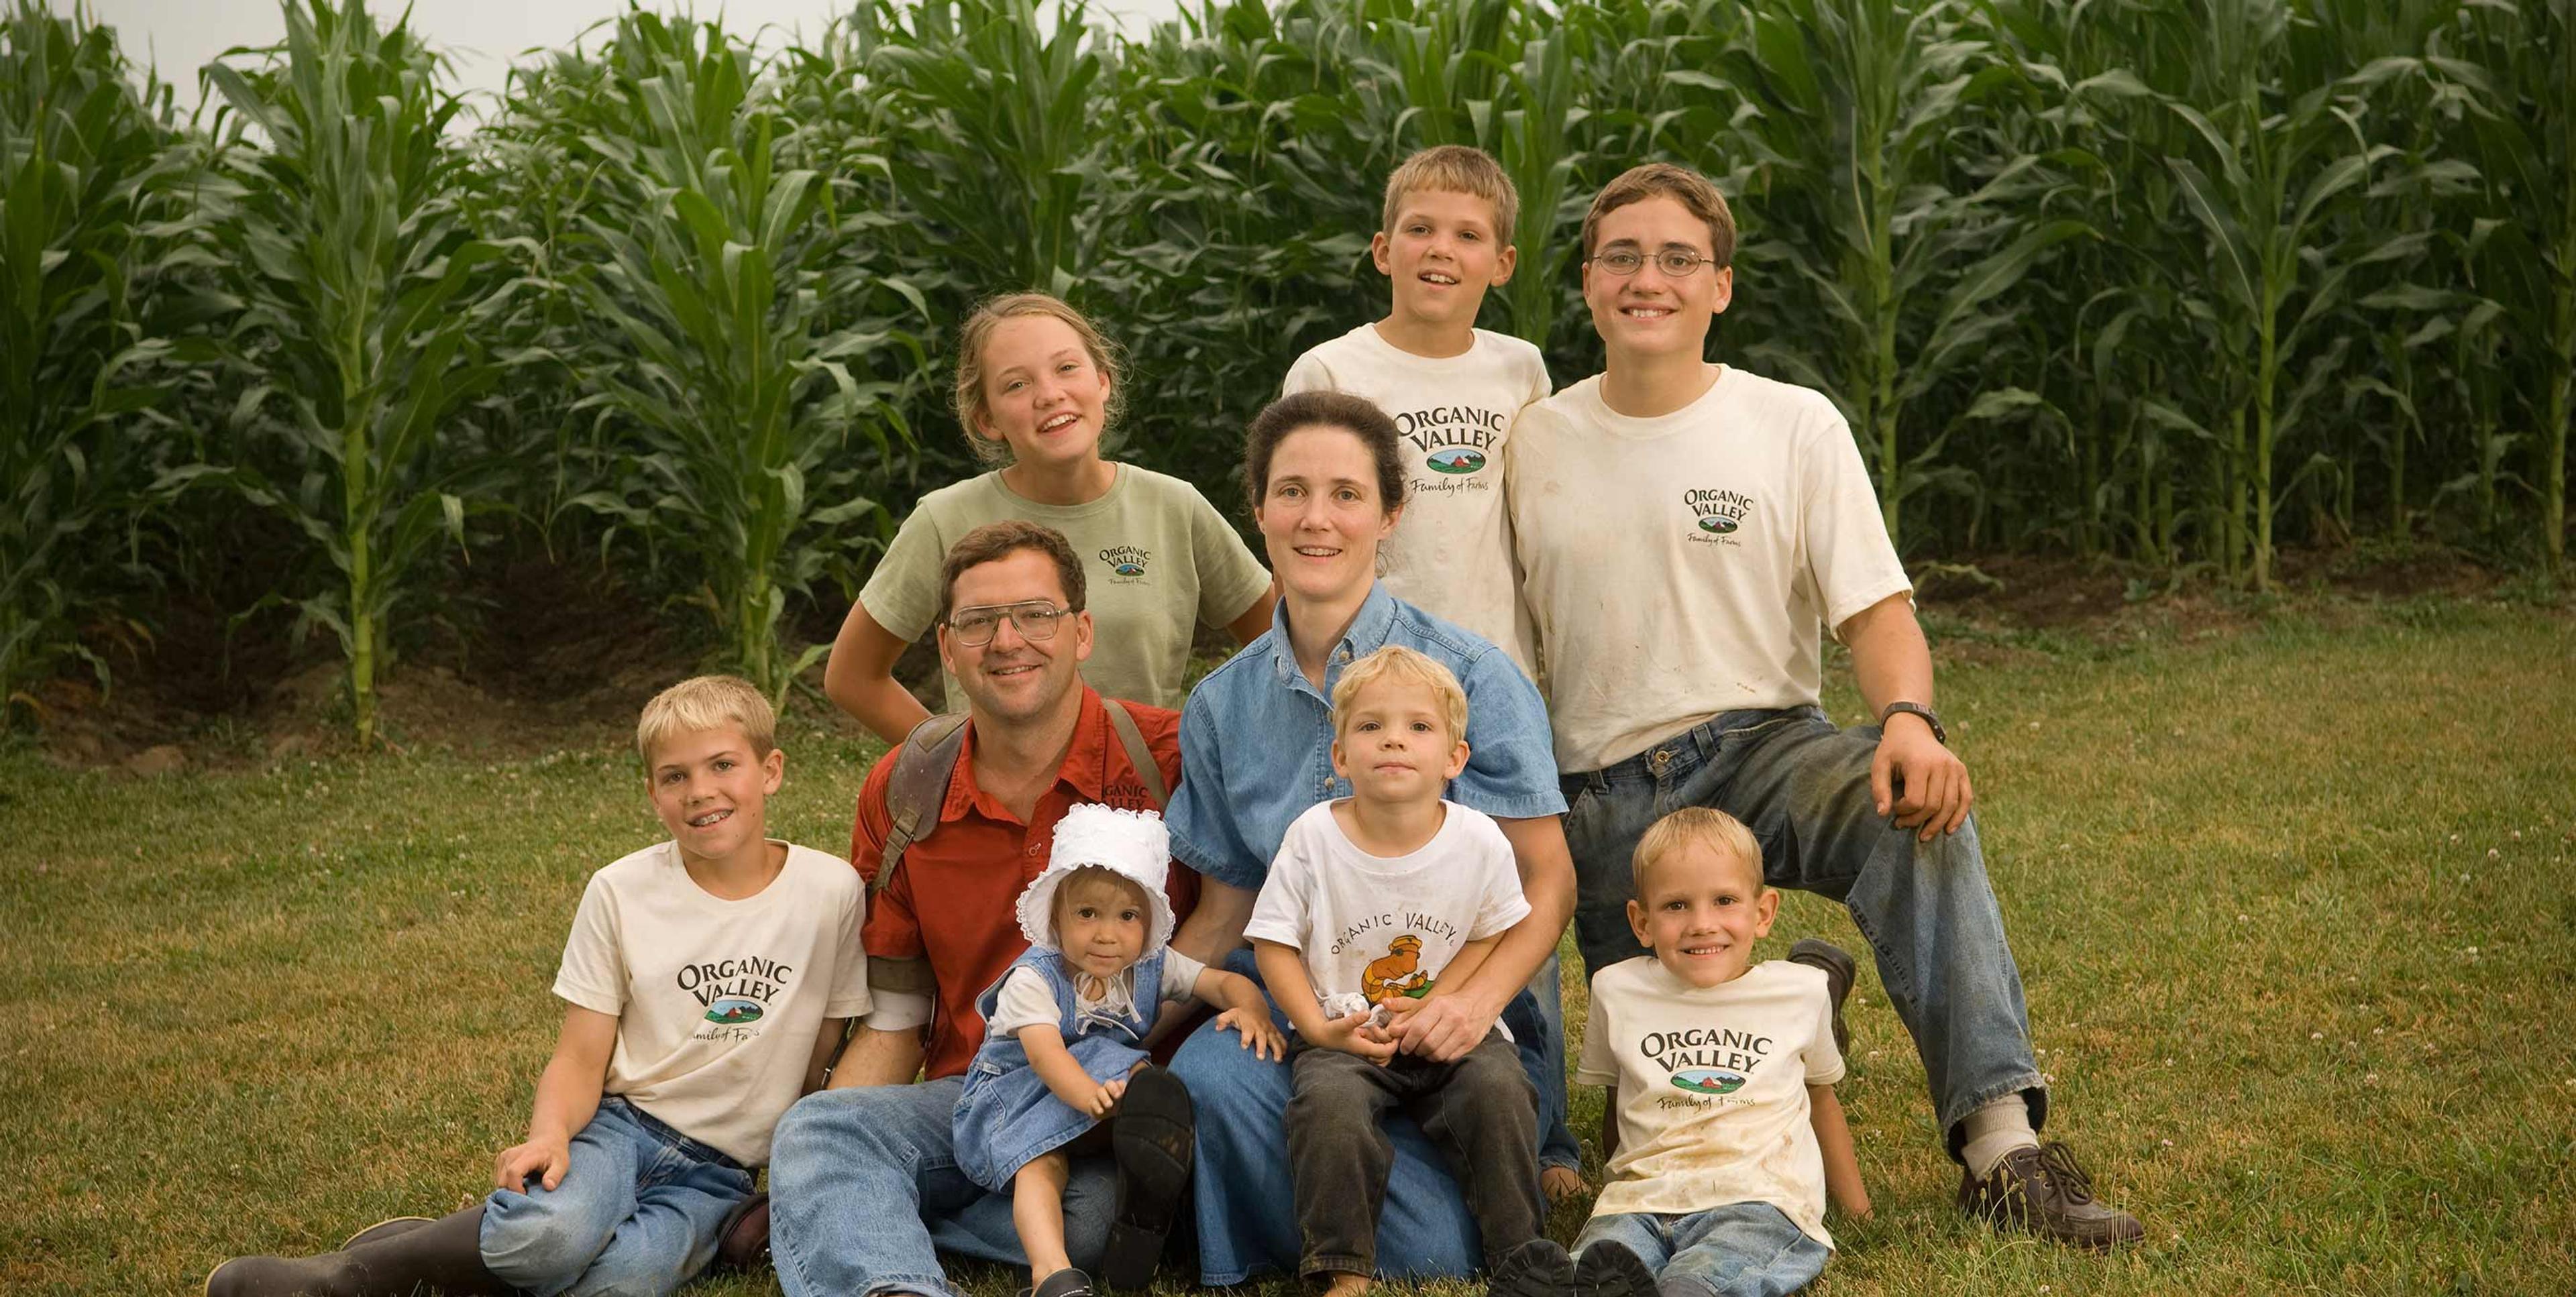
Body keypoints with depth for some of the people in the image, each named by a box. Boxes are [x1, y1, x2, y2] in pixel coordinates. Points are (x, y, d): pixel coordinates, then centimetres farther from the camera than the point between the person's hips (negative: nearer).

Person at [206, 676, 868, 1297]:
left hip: (716, 1174, 0)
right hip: (619, 1122, 0)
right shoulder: (620, 892, -1)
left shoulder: (830, 892, -3)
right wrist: (550, 1137, -21)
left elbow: (820, 1066, 7)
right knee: (550, 1230, -36)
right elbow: (579, 1059, -2)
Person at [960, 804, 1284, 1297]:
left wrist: (1251, 1008, -26)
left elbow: (1225, 981, 1)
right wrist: (1087, 1092, -54)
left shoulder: (1151, 966, 1)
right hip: (1016, 1092, -4)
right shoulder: (1033, 976, -17)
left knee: (1156, 1089, -28)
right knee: (1039, 1164, -34)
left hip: (1108, 1080, 4)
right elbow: (1044, 1051, -32)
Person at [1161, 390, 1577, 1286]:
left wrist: (1477, 1000, -23)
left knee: (1439, 1253, -27)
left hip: (1448, 1022, -2)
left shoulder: (1471, 678, -4)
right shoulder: (1222, 706, 9)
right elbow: (1227, 909, 14)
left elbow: (1548, 882, -4)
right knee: (1208, 1071, -33)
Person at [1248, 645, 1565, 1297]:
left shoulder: (1480, 842, -7)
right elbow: (1275, 943, -2)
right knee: (1328, 1101, -29)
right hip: (1346, 1036, -1)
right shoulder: (1314, 836, -8)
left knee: (1497, 1089, -26)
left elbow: (1493, 937, 2)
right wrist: (1320, 1029, -13)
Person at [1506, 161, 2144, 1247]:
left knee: (1915, 811, -36)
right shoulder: (1537, 443, 7)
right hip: (1604, 792, 2)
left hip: (1762, 744, -2)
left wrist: (1908, 718, -26)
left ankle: (1999, 1144, -39)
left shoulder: (1796, 426, 1)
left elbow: (1877, 609, -5)